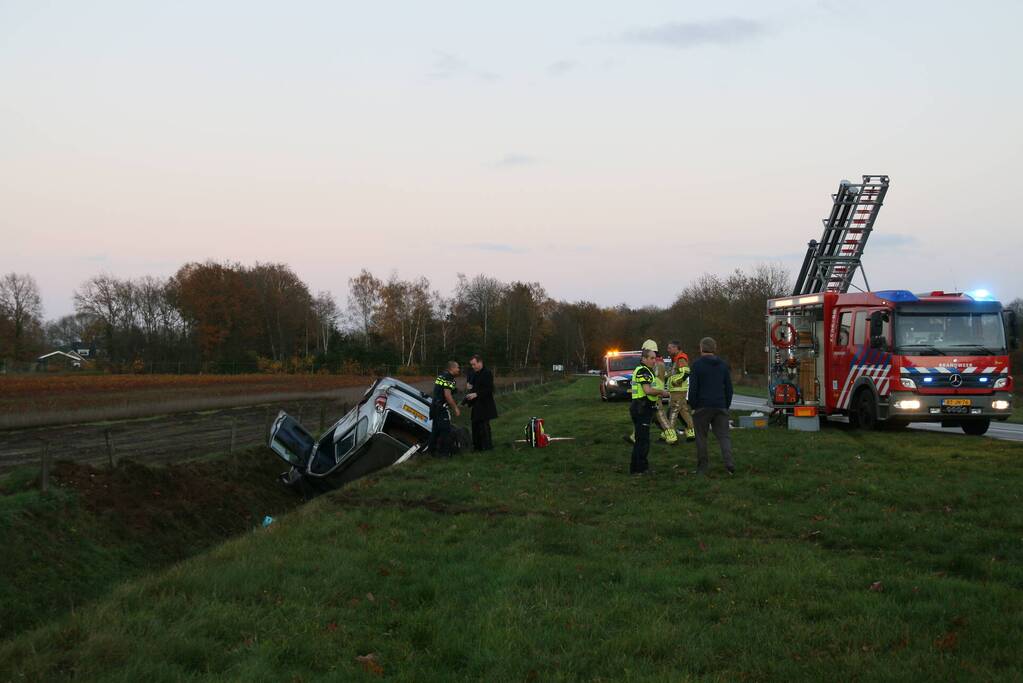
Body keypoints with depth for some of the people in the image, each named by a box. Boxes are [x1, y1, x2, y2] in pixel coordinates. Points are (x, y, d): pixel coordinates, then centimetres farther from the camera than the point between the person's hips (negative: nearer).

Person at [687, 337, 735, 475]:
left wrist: (693, 406, -1)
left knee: (701, 437, 6)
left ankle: (702, 467, 8)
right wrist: (727, 405, 17)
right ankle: (728, 462, -18)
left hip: (702, 407, -3)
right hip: (720, 407, 3)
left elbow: (693, 388, -7)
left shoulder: (697, 365, -5)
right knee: (724, 435, 2)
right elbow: (729, 388, 12)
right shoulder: (723, 365, 10)